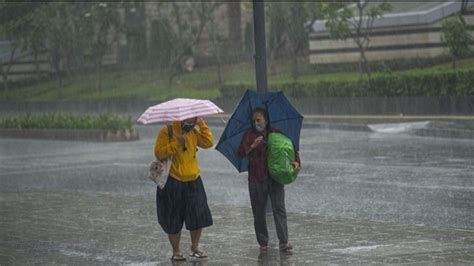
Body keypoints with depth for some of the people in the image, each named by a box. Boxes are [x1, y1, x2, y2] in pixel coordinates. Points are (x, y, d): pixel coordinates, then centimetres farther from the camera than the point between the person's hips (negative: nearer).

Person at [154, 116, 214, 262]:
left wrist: (202, 124, -6)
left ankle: (195, 248, 17)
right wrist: (177, 144, -23)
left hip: (193, 181, 5)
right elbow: (159, 153, -17)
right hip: (173, 183, -5)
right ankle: (176, 251, 14)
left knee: (199, 216, 1)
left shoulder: (193, 132, 9)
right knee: (174, 221, 1)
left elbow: (208, 142, -3)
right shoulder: (167, 131, -8)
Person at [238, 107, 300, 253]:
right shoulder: (250, 135, 6)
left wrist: (296, 161, -8)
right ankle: (263, 243, 11)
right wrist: (253, 146, -22)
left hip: (275, 177, 0)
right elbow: (241, 152, -5)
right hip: (256, 179, 0)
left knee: (279, 208, -9)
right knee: (259, 212, 3)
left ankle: (284, 242, -12)